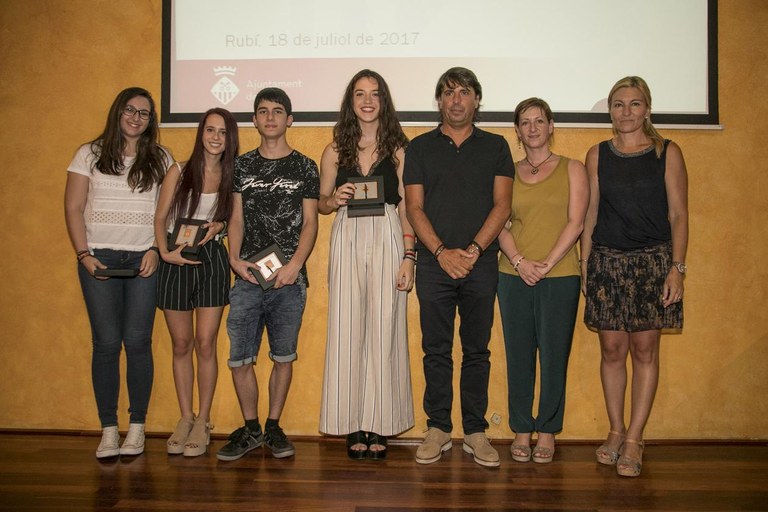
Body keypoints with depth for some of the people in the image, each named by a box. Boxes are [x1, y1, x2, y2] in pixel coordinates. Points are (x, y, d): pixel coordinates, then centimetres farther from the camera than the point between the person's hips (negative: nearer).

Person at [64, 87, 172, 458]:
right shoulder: (90, 155, 8)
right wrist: (84, 254, -6)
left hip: (144, 259, 0)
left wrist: (157, 250, -5)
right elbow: (73, 208, 4)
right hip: (99, 258, 0)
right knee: (106, 343, -1)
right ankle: (108, 430, 8)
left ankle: (137, 427, 9)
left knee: (138, 342, -2)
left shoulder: (161, 159, 10)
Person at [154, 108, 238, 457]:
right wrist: (165, 251, -13)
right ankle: (185, 418, 21)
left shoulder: (231, 176, 5)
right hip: (175, 261, 0)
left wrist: (219, 226, -8)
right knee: (181, 344, 7)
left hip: (211, 260, 0)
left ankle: (202, 421, 11)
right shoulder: (179, 172, 2)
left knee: (205, 344, -2)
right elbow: (160, 218, 2)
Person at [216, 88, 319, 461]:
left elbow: (310, 223, 2)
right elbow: (236, 219, 12)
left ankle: (273, 427, 21)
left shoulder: (304, 168, 6)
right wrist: (235, 259, -5)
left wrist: (294, 265, -12)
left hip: (289, 278, -1)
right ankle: (250, 429, 18)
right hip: (248, 277, 2)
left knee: (283, 357, 6)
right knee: (239, 358, 0)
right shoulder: (242, 166, 13)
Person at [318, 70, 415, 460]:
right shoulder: (335, 152, 11)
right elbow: (321, 205, 16)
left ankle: (379, 424, 11)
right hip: (347, 242, 2)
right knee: (347, 330, 1)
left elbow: (406, 208, 3)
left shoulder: (398, 149, 6)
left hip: (387, 241, -1)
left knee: (384, 330, -1)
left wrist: (408, 257, -5)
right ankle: (353, 424, 12)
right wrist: (336, 198, -7)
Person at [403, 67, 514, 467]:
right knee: (436, 350, 5)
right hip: (434, 263, 0)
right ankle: (438, 428, 16)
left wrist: (473, 250, -11)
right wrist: (442, 252, -10)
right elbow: (414, 207, 2)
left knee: (477, 350, 6)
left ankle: (475, 430, 16)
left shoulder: (495, 146, 10)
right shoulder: (420, 147, 9)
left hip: (481, 263, 0)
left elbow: (502, 205, 1)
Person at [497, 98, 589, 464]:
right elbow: (500, 224, 5)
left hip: (559, 277, -2)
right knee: (518, 355, 6)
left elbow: (575, 222, -3)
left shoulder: (572, 169, 6)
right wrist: (519, 261, -11)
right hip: (514, 276, 2)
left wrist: (547, 263, -13)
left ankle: (547, 430, 18)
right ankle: (521, 430, 18)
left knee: (554, 355, 3)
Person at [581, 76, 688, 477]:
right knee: (612, 349, 5)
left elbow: (678, 215, 0)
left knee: (644, 349, 1)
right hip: (606, 261, 2)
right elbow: (590, 214, 9)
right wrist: (584, 265, 4)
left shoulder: (667, 152, 2)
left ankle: (634, 440, 10)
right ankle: (616, 431, 20)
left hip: (652, 261, -1)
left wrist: (677, 268, -7)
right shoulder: (598, 154, 8)